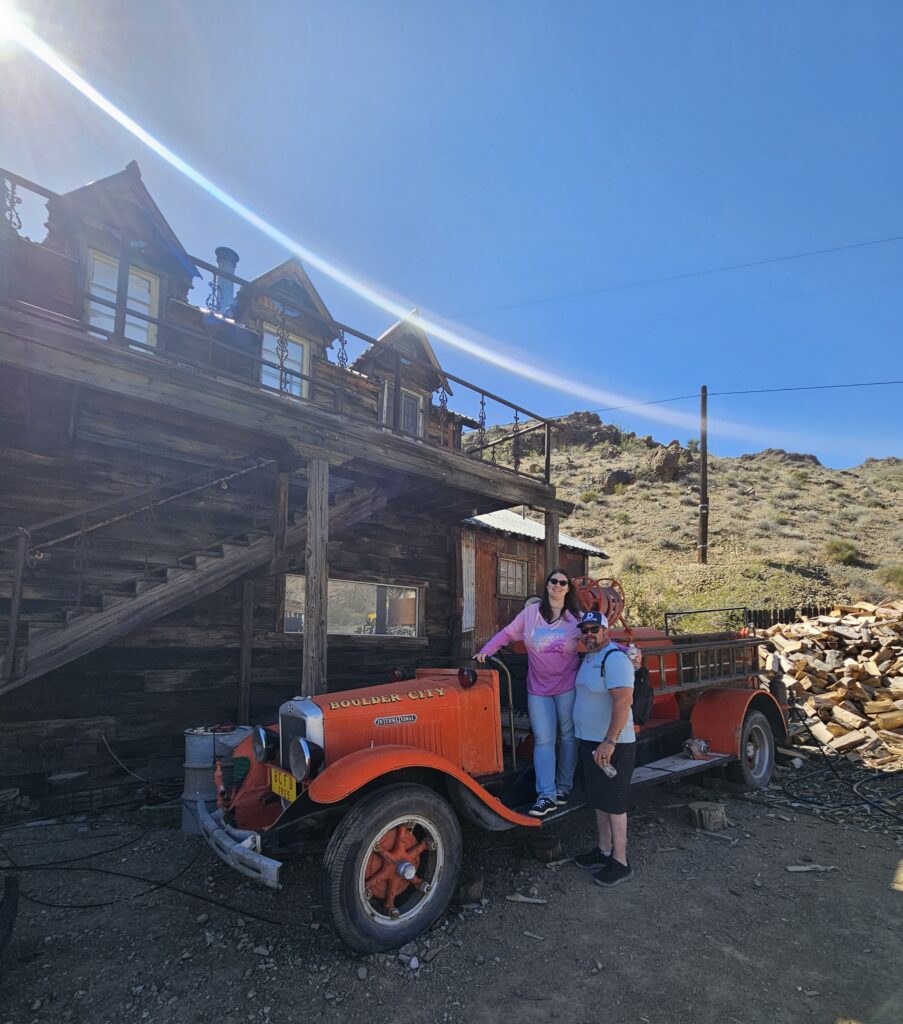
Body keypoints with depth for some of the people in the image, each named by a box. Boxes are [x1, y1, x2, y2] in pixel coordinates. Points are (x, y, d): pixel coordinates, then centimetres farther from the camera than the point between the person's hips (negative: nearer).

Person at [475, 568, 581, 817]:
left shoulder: (577, 618, -3)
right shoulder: (531, 612, 0)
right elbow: (507, 633, 5)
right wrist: (486, 651, -5)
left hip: (567, 687, -1)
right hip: (538, 688, 1)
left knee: (568, 736, 10)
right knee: (542, 740, 0)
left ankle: (564, 787, 26)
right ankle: (546, 796, 3)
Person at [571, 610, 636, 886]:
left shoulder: (615, 658, -19)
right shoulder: (589, 658, 11)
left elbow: (623, 702, -27)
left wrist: (609, 743, -30)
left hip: (611, 745, -9)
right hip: (590, 741, 9)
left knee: (613, 802, 0)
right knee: (599, 799, 18)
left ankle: (620, 863, 12)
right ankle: (604, 851, 31)